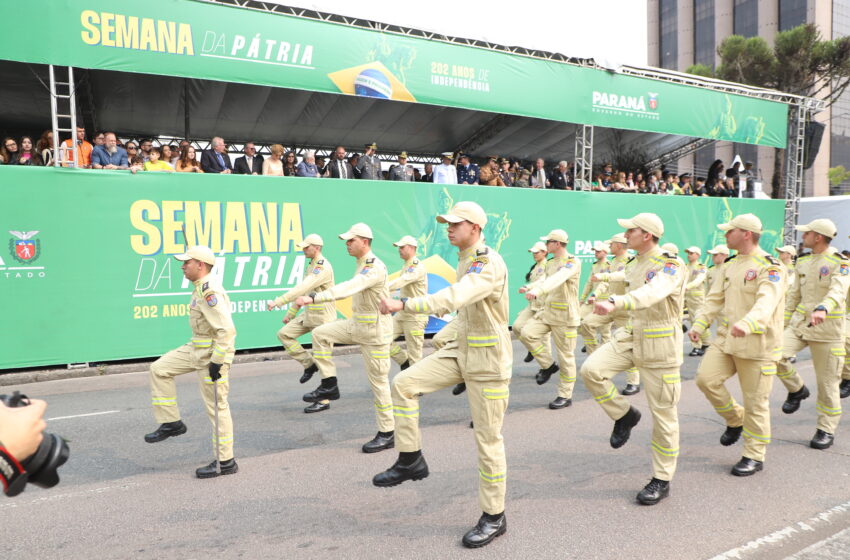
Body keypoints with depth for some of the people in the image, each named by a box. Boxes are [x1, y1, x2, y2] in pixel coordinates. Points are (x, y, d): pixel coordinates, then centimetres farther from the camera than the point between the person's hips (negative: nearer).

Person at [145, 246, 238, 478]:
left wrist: (217, 362, -27)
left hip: (213, 354, -10)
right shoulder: (201, 287, 10)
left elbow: (226, 329, -29)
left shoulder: (210, 291, -23)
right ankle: (172, 423, 19)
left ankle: (226, 462, 10)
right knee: (159, 368, 11)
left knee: (216, 406, -2)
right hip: (197, 348, 10)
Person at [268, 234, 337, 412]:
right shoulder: (312, 265, 14)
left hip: (323, 317, -9)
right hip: (309, 314, 9)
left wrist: (278, 302, -31)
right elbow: (302, 291, 19)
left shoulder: (323, 267, -19)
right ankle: (309, 364, 10)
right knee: (284, 334, -1)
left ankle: (324, 401, 7)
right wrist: (290, 313, 19)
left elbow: (302, 288, -29)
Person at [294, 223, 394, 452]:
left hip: (375, 330, -9)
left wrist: (313, 298, -46)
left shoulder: (375, 268, -23)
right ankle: (329, 386, 7)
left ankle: (387, 434, 12)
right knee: (320, 333, 0)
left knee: (378, 381, -1)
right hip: (356, 324, 9)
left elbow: (348, 287, -38)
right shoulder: (362, 264, 7)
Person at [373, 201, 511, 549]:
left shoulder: (490, 264, -21)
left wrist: (404, 305, -43)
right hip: (460, 350, 8)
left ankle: (494, 517, 17)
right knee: (404, 383, -5)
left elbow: (454, 298, -37)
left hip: (487, 359, -8)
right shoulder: (465, 260, 9)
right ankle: (411, 460, 8)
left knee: (488, 439, 0)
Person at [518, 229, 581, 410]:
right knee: (527, 334, -13)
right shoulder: (551, 263, 10)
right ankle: (548, 365, 6)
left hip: (565, 316, -7)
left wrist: (536, 291, -48)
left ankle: (565, 396, 12)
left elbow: (557, 279, -34)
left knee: (566, 356, 0)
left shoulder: (573, 262, -16)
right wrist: (528, 287, 10)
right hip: (547, 312, 7)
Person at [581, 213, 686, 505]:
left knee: (663, 412, 2)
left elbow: (653, 292, -40)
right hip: (630, 336, 7)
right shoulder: (633, 264, 7)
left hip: (659, 343, -7)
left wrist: (615, 303, -56)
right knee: (591, 369, -16)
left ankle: (662, 480, 16)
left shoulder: (670, 265, -19)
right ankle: (625, 415, 9)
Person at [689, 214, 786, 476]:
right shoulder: (731, 265, 12)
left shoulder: (770, 266, -13)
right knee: (706, 378, -9)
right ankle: (735, 419, 18)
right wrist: (699, 324, -3)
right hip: (727, 338, 7)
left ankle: (754, 456, 18)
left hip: (757, 344, -6)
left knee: (755, 401, 2)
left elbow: (767, 302, -29)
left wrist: (747, 324, -48)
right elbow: (715, 299, 12)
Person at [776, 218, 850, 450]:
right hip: (799, 322, 5)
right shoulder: (803, 261, 9)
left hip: (827, 328, -5)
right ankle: (797, 389, 9)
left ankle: (826, 430, 15)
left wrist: (823, 309, -48)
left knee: (827, 381, 1)